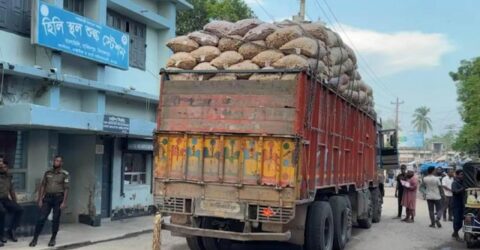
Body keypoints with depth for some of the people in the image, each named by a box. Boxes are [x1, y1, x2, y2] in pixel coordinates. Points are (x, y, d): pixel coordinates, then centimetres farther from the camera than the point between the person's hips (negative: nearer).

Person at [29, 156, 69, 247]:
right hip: (47, 198, 2)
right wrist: (40, 199, 2)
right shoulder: (47, 173, 8)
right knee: (41, 218, -1)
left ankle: (53, 239, 16)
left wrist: (64, 202, -11)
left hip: (58, 198, -2)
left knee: (56, 219, 4)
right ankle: (35, 238, 6)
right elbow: (42, 186, 9)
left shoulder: (65, 174, -2)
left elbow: (66, 189, -5)